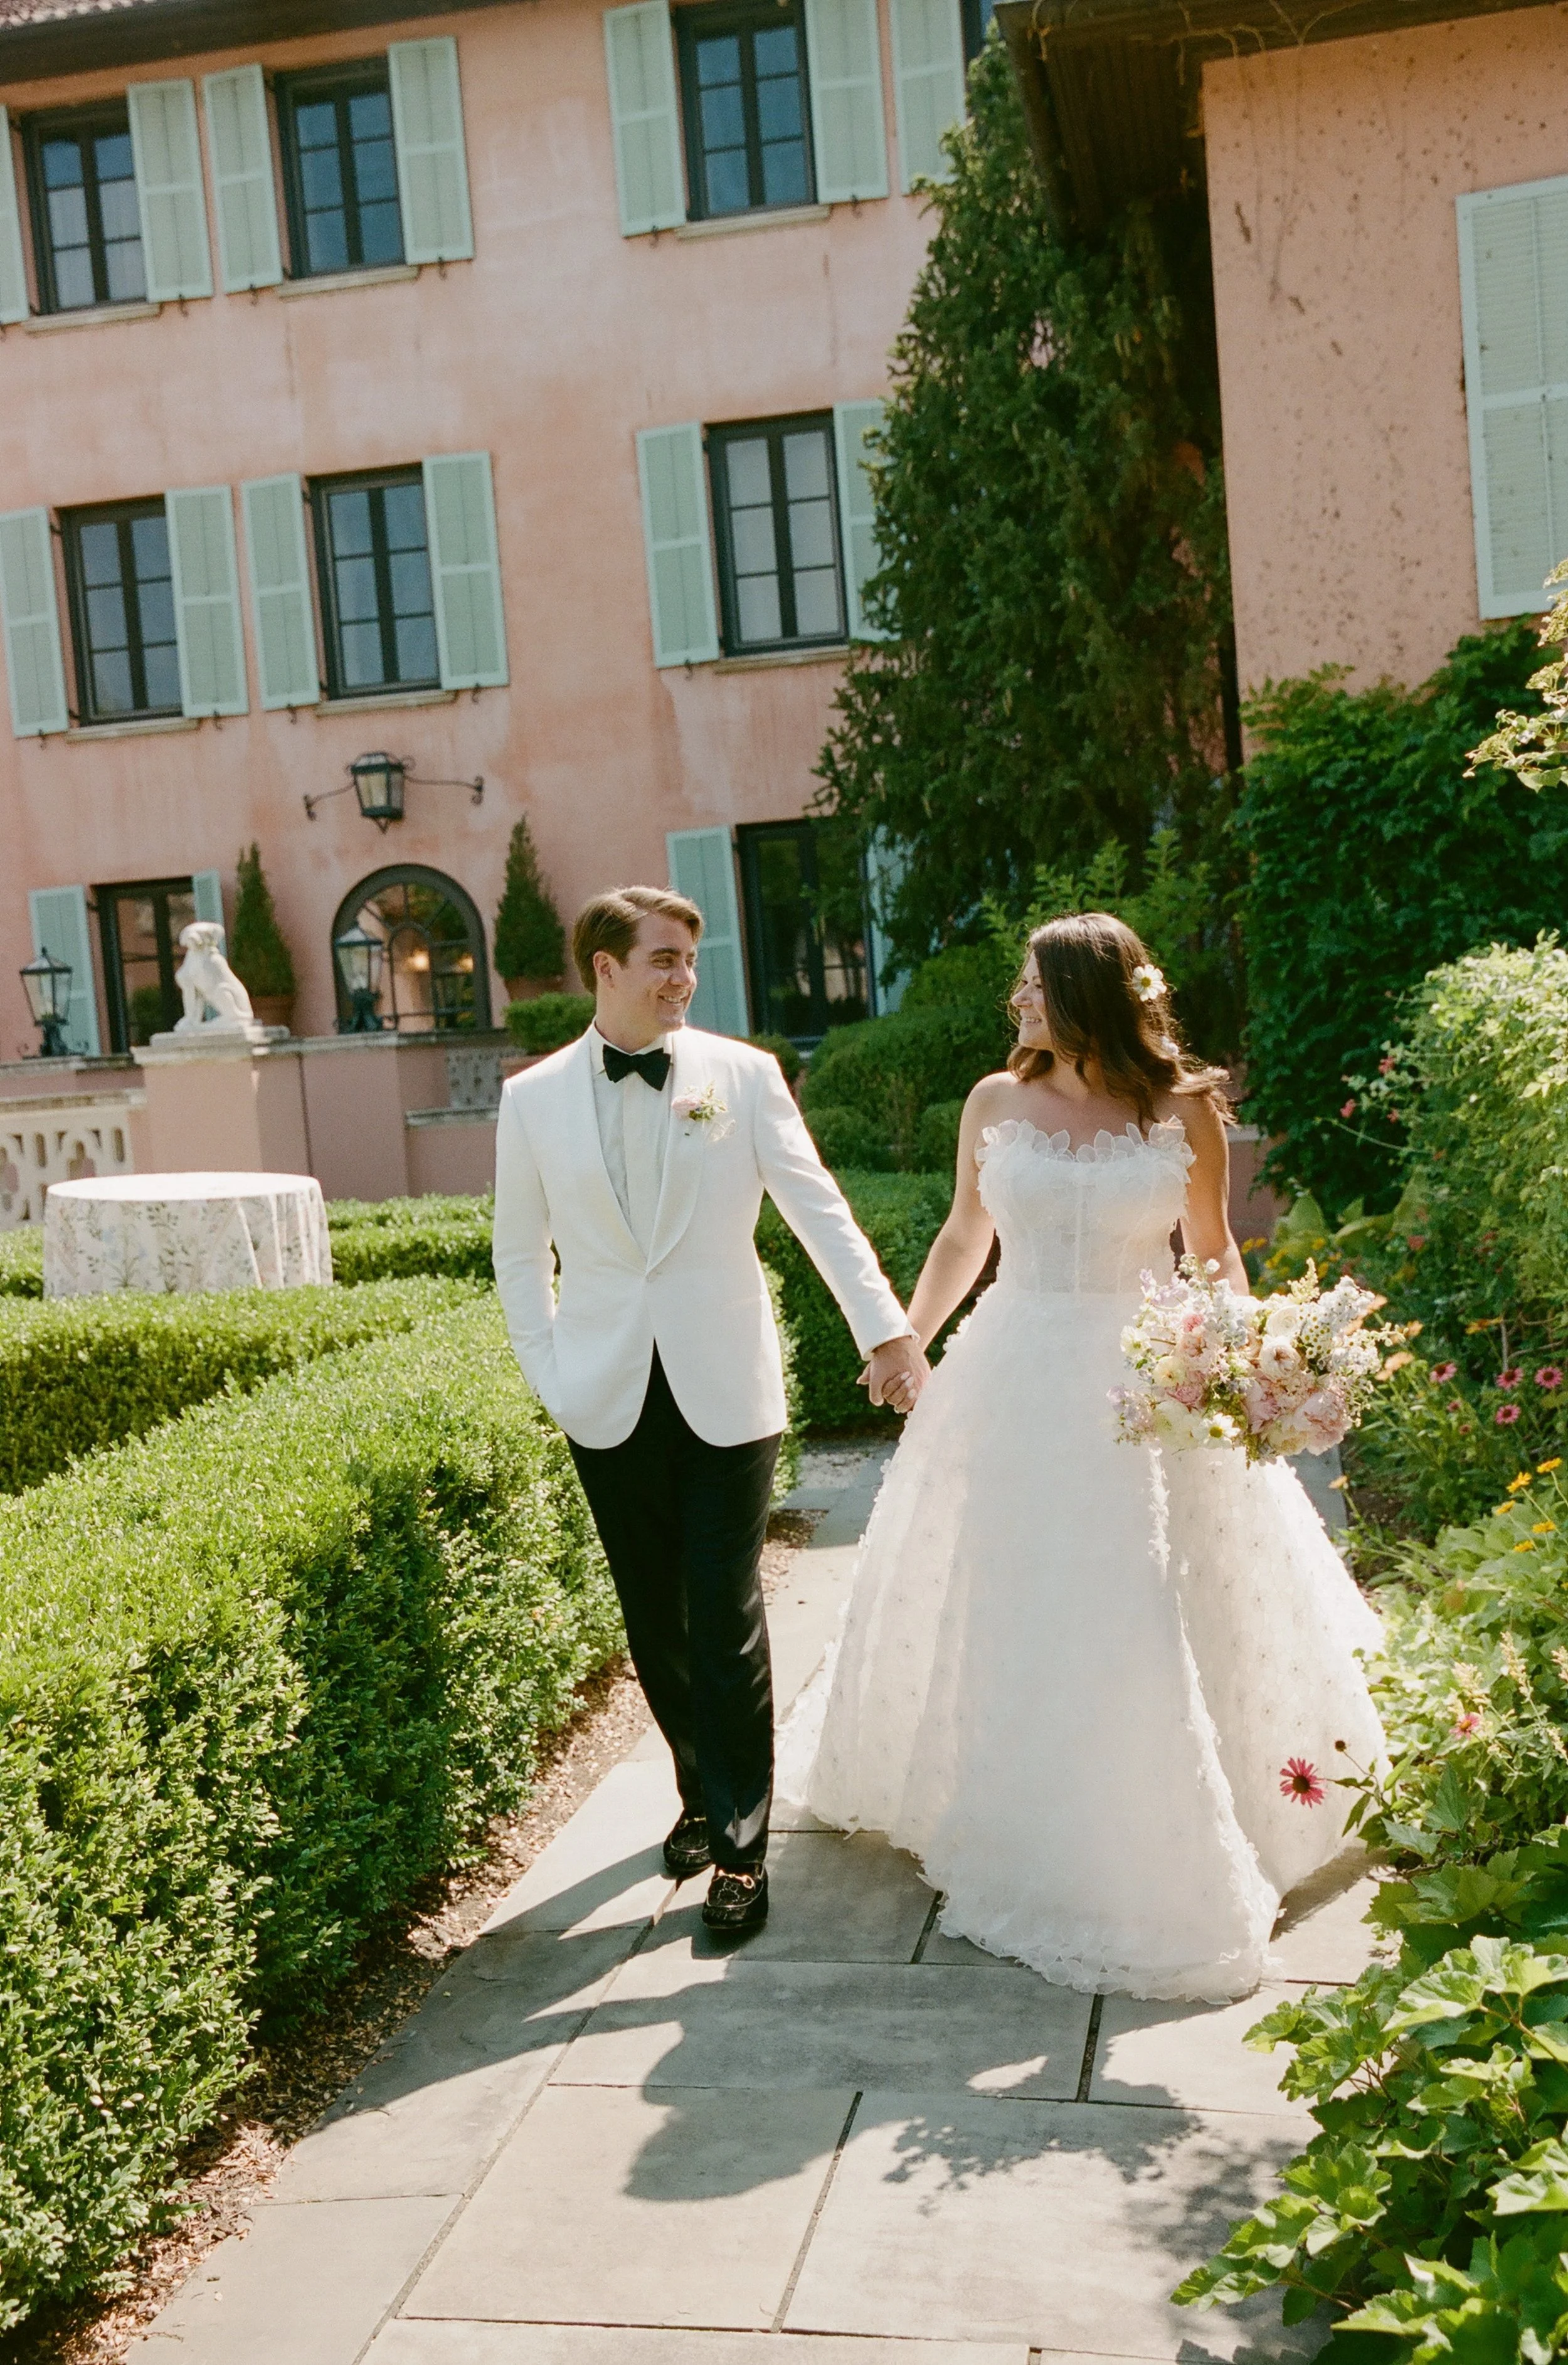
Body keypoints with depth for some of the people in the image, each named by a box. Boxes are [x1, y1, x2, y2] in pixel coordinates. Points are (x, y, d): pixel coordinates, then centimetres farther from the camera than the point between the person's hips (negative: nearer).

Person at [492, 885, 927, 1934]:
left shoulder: (744, 1075, -2)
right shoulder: (534, 1098, 3)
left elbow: (819, 1208, -7)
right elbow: (522, 1255, 10)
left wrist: (887, 1329, -16)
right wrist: (552, 1377, 3)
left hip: (725, 1390, -2)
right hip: (611, 1402, 2)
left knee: (726, 1616, -2)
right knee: (655, 1616, 13)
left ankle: (742, 1843, 10)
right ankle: (704, 1789, 34)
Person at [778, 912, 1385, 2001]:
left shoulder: (1185, 1111, -4)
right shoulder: (997, 1104, 2)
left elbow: (1214, 1250, 3)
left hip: (1143, 1387, -2)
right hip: (1015, 1385, 2)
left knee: (1142, 1622, 2)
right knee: (1000, 1613, 11)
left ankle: (1154, 1851, 23)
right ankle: (1015, 1824, 32)